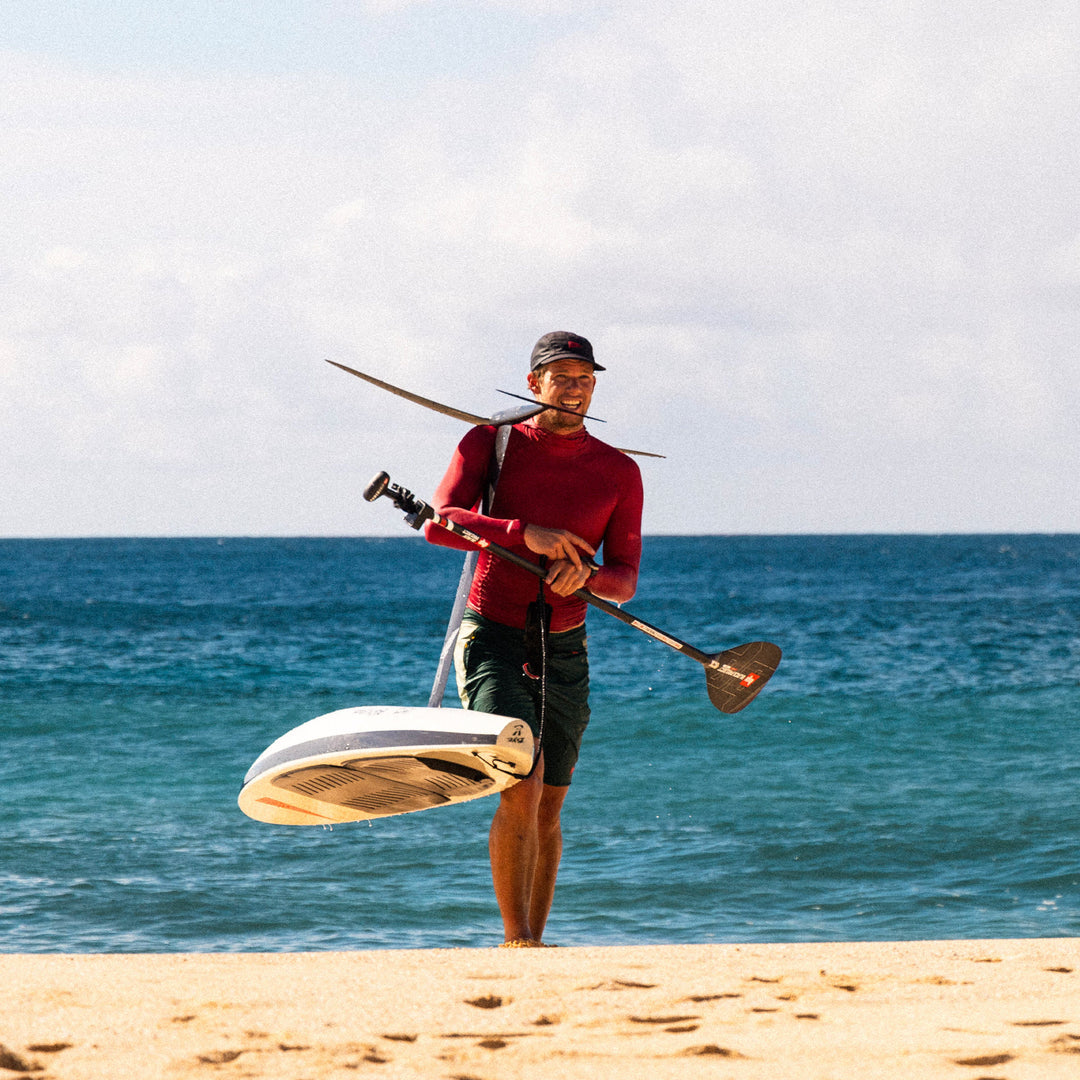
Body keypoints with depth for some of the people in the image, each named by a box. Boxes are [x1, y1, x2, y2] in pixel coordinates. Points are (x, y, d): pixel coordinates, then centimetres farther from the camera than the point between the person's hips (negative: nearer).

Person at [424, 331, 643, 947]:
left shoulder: (620, 473, 4)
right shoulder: (490, 444, -1)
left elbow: (625, 580, 2)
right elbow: (439, 524, -14)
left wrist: (584, 572, -21)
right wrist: (525, 534, -27)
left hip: (565, 653, 3)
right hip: (493, 638, -3)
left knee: (548, 810, 10)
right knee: (522, 786, -21)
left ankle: (531, 944, 23)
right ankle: (517, 940, -16)